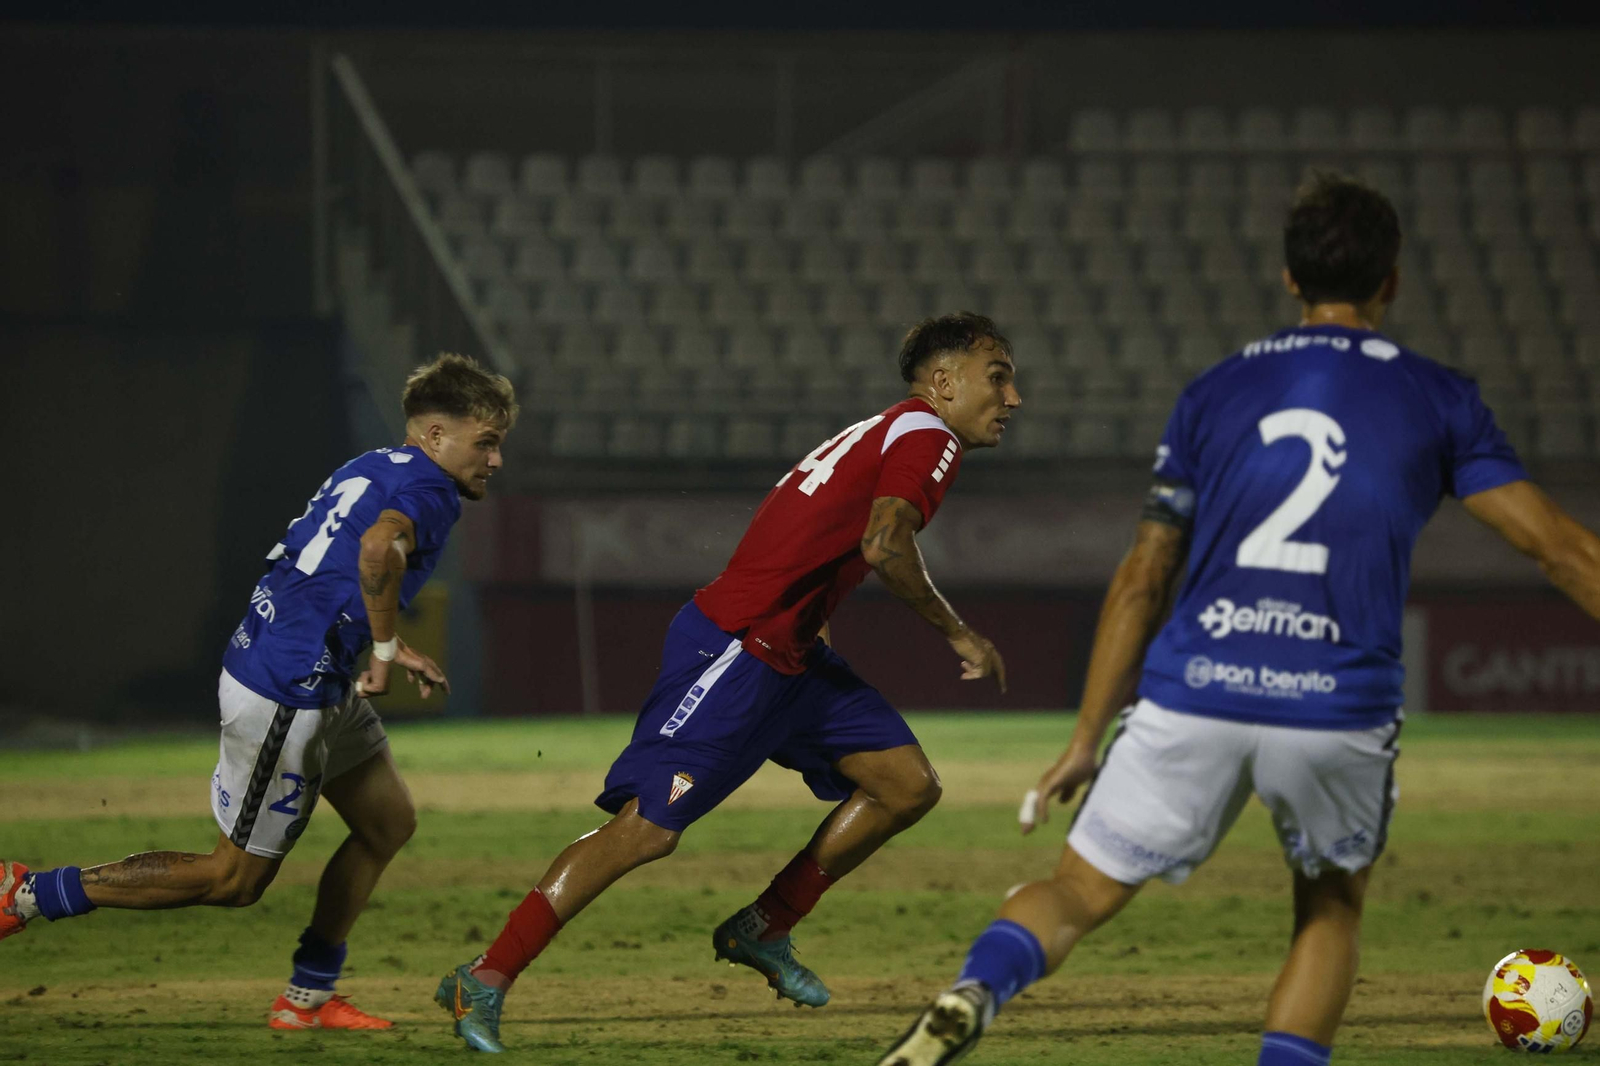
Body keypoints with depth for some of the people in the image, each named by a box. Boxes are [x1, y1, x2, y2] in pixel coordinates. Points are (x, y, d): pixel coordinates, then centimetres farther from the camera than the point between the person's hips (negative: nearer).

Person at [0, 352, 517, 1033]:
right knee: (237, 878, 2)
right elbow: (379, 550, -36)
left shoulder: (370, 469, 15)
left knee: (389, 822, 17)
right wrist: (386, 649, -23)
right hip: (286, 699, -10)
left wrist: (384, 649, 21)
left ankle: (307, 999, 22)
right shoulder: (429, 489, -14)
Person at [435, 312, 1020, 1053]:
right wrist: (955, 634, -15)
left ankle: (762, 931, 16)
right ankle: (485, 982, -10)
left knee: (908, 786, 9)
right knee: (648, 828, -14)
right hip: (736, 651, -10)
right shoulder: (927, 438, -9)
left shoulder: (886, 433, 20)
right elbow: (883, 545, -25)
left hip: (789, 654, 10)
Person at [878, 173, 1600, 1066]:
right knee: (1333, 905, 25)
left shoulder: (1217, 393, 12)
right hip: (1341, 710, -1)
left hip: (1194, 696, 1)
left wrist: (1088, 740, 17)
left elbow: (1143, 580, 12)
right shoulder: (1436, 398, 7)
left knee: (1077, 895, 10)